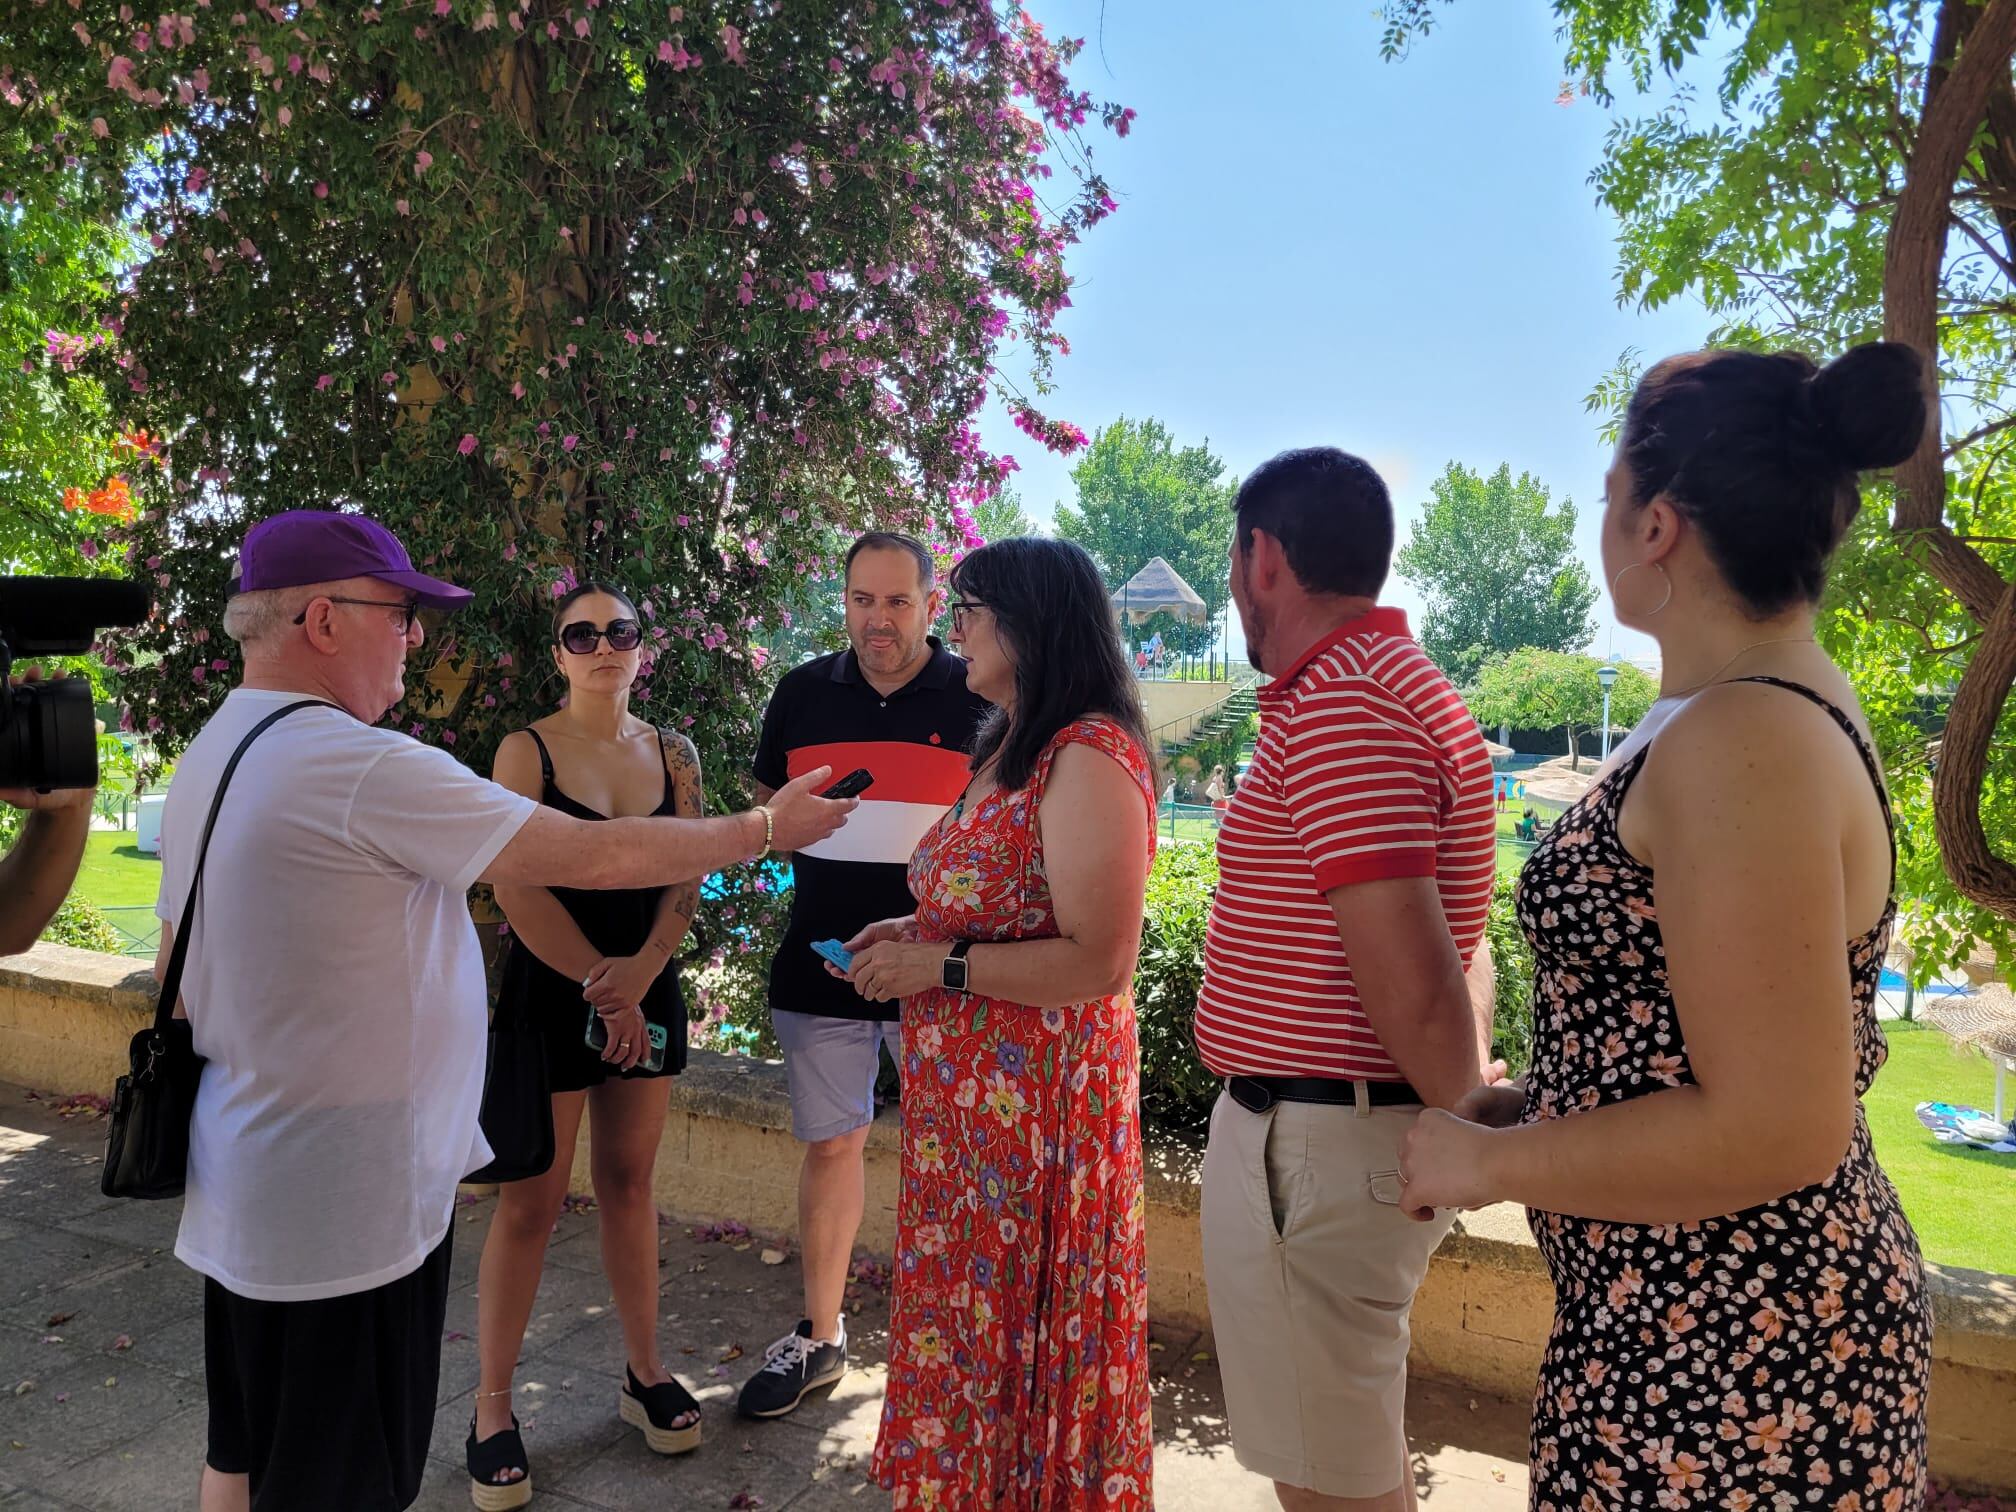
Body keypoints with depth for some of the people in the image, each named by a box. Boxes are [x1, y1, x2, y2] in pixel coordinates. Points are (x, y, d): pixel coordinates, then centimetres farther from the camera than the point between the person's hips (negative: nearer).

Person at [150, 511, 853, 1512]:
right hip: (342, 1205, -10)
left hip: (242, 1190, 10)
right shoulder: (363, 767, -24)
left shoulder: (209, 757, 6)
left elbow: (178, 969, 14)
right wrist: (765, 828, -9)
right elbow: (595, 855, -21)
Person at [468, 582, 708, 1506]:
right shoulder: (527, 751, -6)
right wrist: (601, 990, -14)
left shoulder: (672, 754, 5)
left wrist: (639, 973, -16)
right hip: (549, 993, -3)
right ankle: (492, 1410, 16)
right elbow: (518, 889, -13)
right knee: (530, 1203, 2)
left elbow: (687, 879, 0)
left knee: (627, 1183, 14)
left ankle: (645, 1372, 28)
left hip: (647, 992, 4)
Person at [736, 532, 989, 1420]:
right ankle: (819, 1338, 30)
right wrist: (814, 841, -1)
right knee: (829, 1146, 14)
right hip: (822, 963, 3)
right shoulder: (803, 693, 5)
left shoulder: (980, 697, -4)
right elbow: (767, 808, 17)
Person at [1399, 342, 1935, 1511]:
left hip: (1728, 1350, -9)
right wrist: (1528, 1104, 12)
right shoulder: (1789, 703, 7)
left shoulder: (1741, 742, -25)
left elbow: (1775, 1131, -27)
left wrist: (1488, 1162, -16)